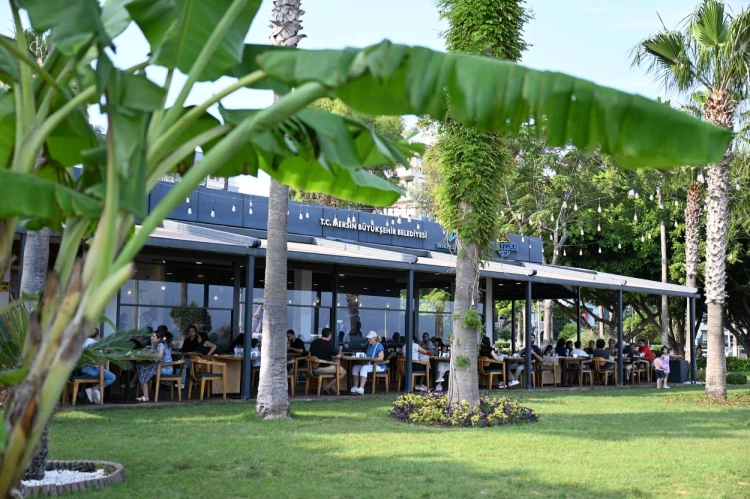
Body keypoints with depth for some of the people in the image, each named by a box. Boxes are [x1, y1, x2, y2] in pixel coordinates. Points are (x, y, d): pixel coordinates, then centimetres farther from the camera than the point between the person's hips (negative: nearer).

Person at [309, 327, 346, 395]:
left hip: (314, 368, 8)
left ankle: (330, 388, 16)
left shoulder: (314, 342, 6)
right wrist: (341, 354, 12)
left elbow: (310, 355, 20)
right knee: (343, 372, 3)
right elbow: (338, 356, -13)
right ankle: (328, 386, -1)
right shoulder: (329, 344, -14)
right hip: (324, 368, -8)